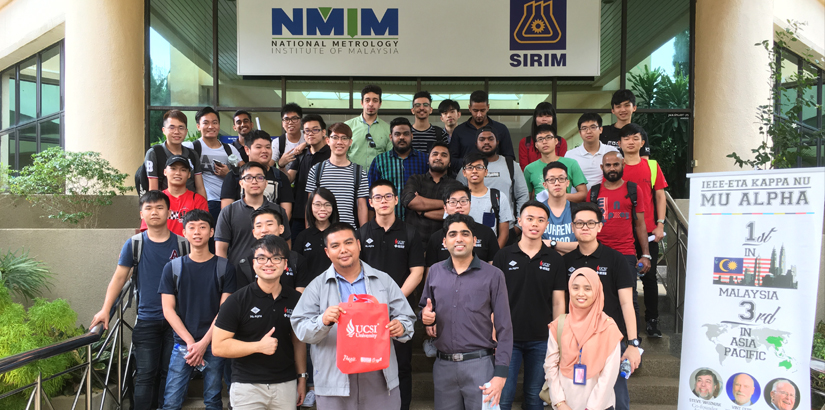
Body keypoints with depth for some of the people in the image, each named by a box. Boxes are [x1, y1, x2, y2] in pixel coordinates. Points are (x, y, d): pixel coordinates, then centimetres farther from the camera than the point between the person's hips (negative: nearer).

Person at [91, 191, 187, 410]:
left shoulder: (182, 244, 2)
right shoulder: (134, 244, 2)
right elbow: (119, 278, 4)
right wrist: (105, 310, -4)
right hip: (146, 321, 0)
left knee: (169, 374, 7)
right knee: (145, 375, 1)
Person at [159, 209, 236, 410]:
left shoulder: (224, 268, 1)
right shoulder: (172, 268, 5)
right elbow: (168, 309, 0)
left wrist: (203, 343, -11)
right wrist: (190, 342, -9)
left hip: (213, 343, -1)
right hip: (183, 343, 1)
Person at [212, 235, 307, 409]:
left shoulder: (295, 299, 3)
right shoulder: (237, 300, -7)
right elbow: (218, 346, -9)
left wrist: (302, 377, 8)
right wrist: (259, 346, -17)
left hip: (286, 385, 3)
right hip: (247, 386, -2)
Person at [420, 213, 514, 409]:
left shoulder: (493, 275, -3)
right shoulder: (435, 271, 7)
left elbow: (504, 328, -4)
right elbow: (424, 309, 18)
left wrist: (500, 374, -11)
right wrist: (426, 317, -7)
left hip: (479, 364, -3)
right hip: (443, 365, 3)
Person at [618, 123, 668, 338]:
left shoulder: (652, 166, 6)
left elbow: (660, 196, 7)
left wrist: (660, 224, -1)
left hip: (648, 231, 1)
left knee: (649, 276, 5)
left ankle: (652, 321, 17)